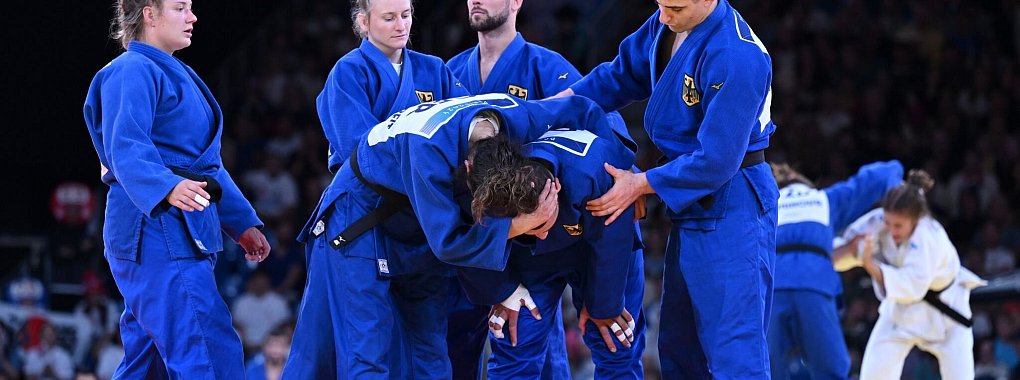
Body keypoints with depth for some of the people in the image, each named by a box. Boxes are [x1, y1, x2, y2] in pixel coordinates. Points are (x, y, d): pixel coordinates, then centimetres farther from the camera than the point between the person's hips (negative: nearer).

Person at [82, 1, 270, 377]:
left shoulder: (175, 74, 24)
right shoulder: (133, 72, -8)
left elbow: (206, 163, 29)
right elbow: (126, 148, -23)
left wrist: (242, 223, 25)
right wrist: (168, 188, -40)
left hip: (184, 232, 10)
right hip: (154, 229, -10)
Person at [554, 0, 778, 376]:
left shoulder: (736, 56, -26)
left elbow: (717, 161, -24)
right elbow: (623, 74, 18)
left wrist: (641, 184, -15)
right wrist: (564, 100, 3)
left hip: (732, 208, -10)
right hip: (691, 206, 10)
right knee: (678, 348, 16)